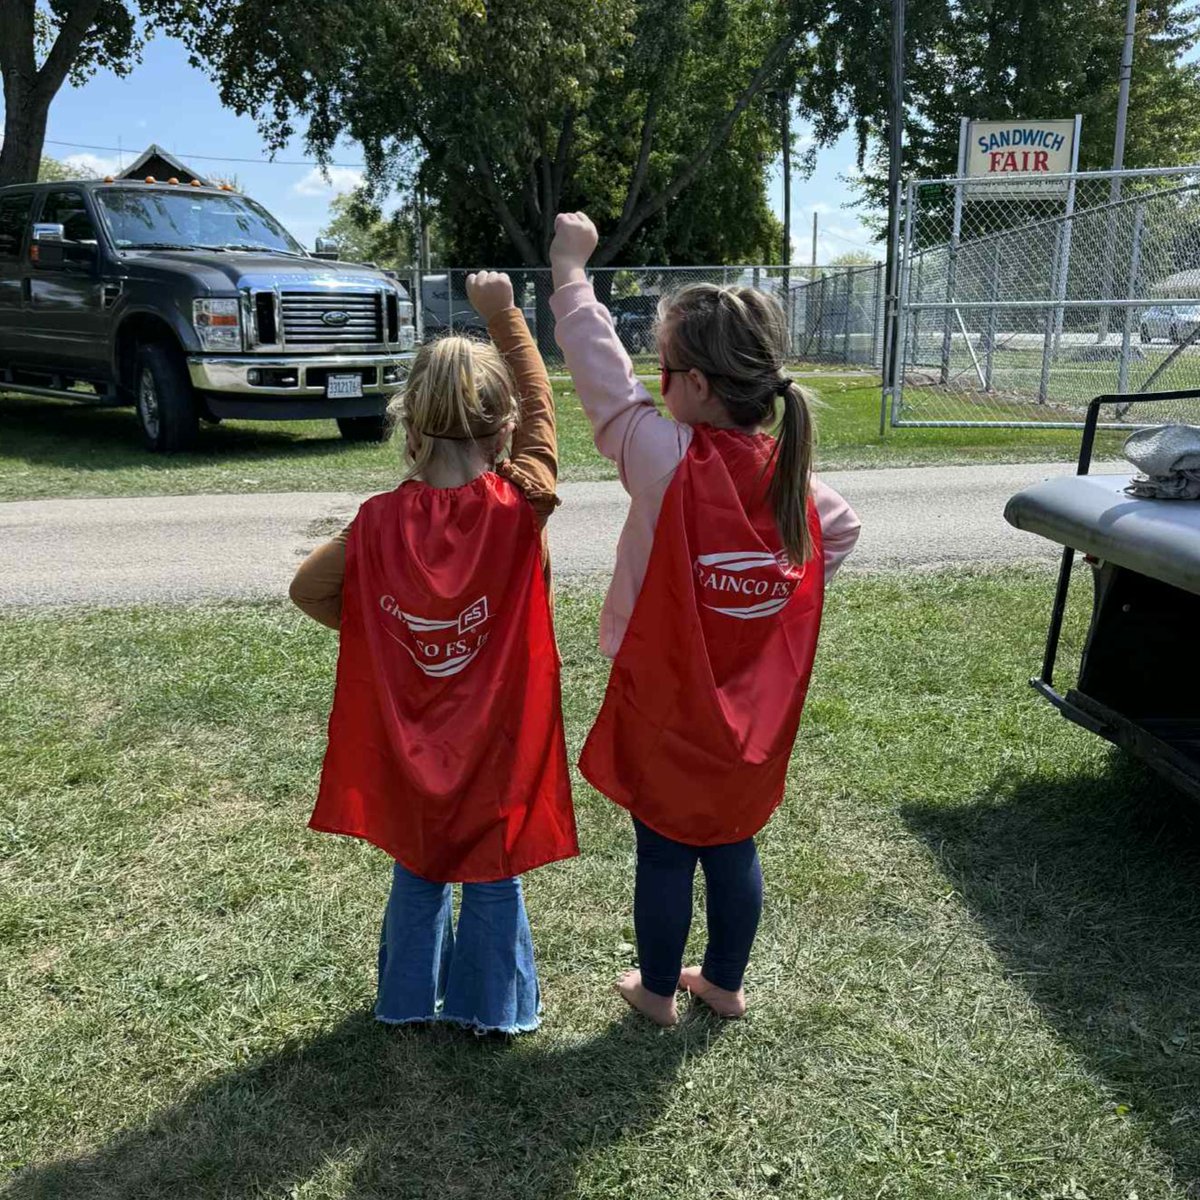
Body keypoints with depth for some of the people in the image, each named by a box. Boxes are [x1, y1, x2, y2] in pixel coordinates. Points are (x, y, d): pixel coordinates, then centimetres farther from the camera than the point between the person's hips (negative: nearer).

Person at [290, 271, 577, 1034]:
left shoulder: (381, 521, -13)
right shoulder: (521, 507, -18)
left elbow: (308, 589, -4)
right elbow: (540, 404, -5)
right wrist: (503, 313, 4)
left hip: (409, 743, 2)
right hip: (497, 739, -2)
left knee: (418, 868, 22)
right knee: (493, 873, 16)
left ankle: (409, 998, 38)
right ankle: (494, 1006, 32)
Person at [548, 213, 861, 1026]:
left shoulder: (671, 462, -23)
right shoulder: (793, 473, -5)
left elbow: (604, 376, -16)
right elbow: (843, 533, 13)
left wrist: (570, 271, -5)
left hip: (667, 712, -5)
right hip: (751, 721, 5)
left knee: (665, 854, 13)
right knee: (733, 846, 20)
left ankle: (657, 991, 34)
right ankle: (725, 983, 39)